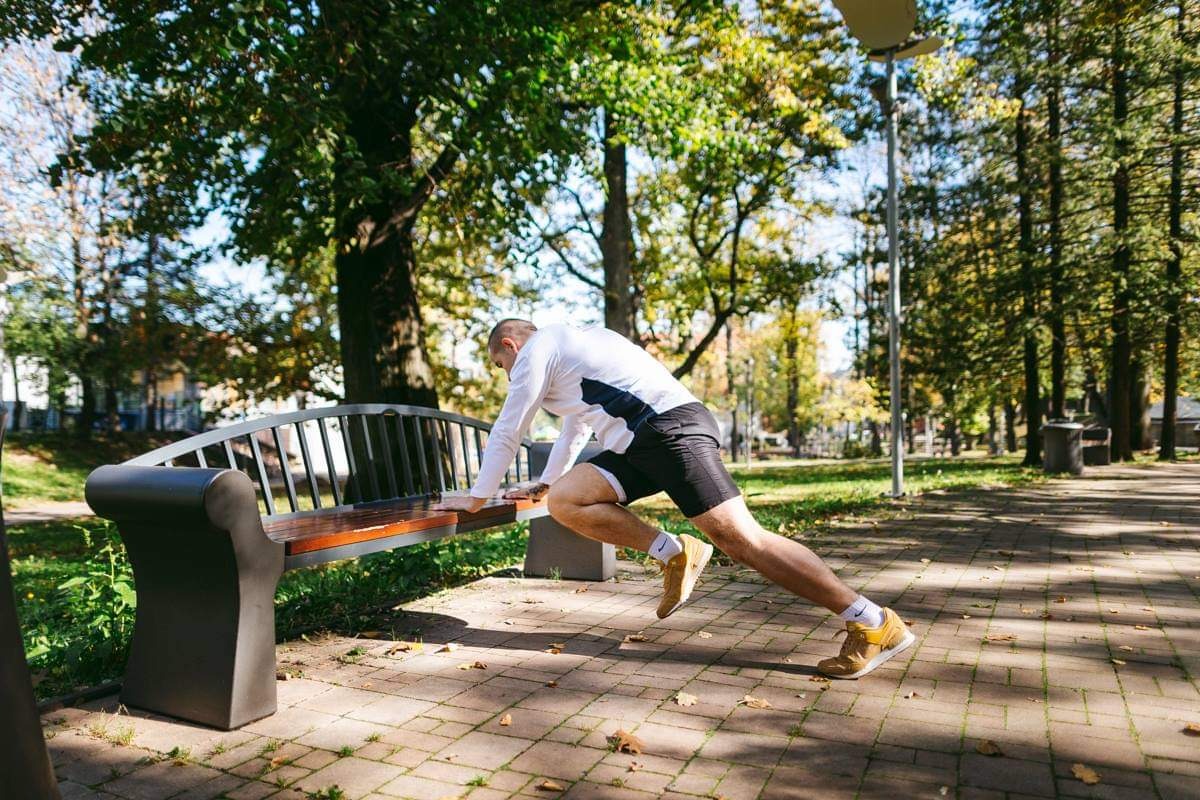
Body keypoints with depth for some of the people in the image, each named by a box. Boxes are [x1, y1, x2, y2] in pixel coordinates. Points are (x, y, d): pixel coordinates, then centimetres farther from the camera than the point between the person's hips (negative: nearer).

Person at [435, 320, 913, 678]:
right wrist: (544, 483, 50)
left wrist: (478, 496, 18)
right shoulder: (566, 346, 33)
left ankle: (875, 625, -12)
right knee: (564, 501, 2)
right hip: (643, 443, 10)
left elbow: (507, 432, 6)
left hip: (672, 427, -10)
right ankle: (674, 553, -1)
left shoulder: (536, 349, 4)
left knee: (740, 539, -16)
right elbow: (576, 427, 43)